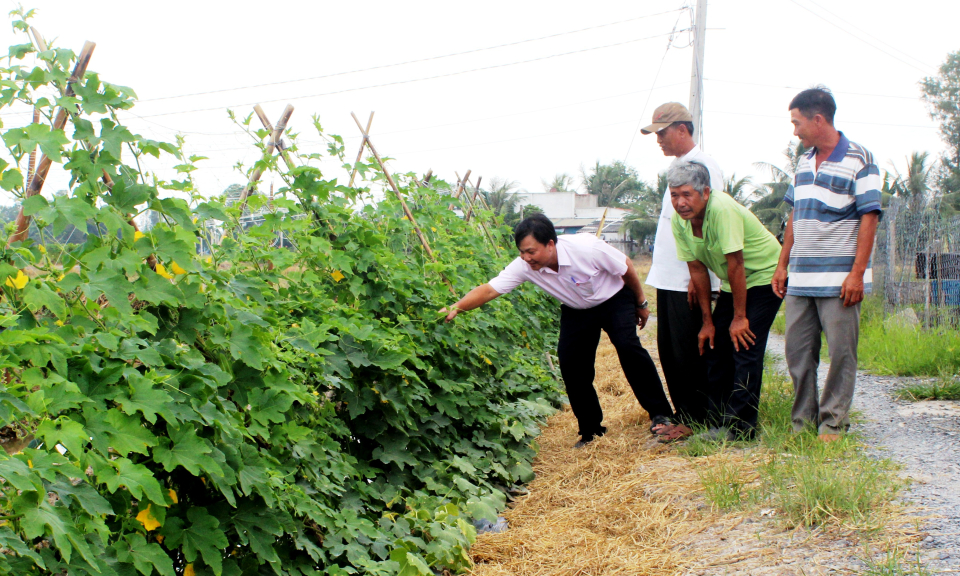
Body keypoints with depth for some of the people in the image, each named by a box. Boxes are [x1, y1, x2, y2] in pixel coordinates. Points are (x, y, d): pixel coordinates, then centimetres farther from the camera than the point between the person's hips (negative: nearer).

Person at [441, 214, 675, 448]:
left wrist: (641, 304, -6)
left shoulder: (587, 248, -33)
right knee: (571, 364, -7)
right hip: (576, 312, 4)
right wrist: (456, 308, -46)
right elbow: (489, 290, -29)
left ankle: (660, 413, -11)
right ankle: (591, 429, 9)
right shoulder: (525, 266, -25)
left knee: (627, 345, -24)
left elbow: (627, 268, -17)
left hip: (614, 299, -4)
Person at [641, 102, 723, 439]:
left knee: (689, 352, -3)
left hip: (689, 281, -9)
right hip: (668, 278, 9)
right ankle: (682, 414, 21)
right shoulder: (678, 167, 16)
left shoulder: (703, 167, -12)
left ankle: (696, 419, 6)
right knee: (669, 351, 12)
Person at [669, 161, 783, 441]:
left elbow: (736, 264, -28)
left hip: (765, 276, -8)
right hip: (732, 284, 8)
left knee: (744, 344, -16)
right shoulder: (679, 221, -8)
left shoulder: (722, 210, -31)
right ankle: (720, 421, 13)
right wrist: (707, 321, -2)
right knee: (715, 347, 4)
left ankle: (740, 426, -12)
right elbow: (697, 269, -2)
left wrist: (739, 317, -23)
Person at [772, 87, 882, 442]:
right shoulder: (804, 163, 14)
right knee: (797, 351, 7)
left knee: (841, 353, -1)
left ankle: (833, 424, 7)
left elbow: (869, 217, -10)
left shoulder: (859, 161, -6)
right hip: (800, 279, 7)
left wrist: (857, 273, -16)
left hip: (839, 279, -7)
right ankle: (802, 423, 15)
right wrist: (782, 265, 15)